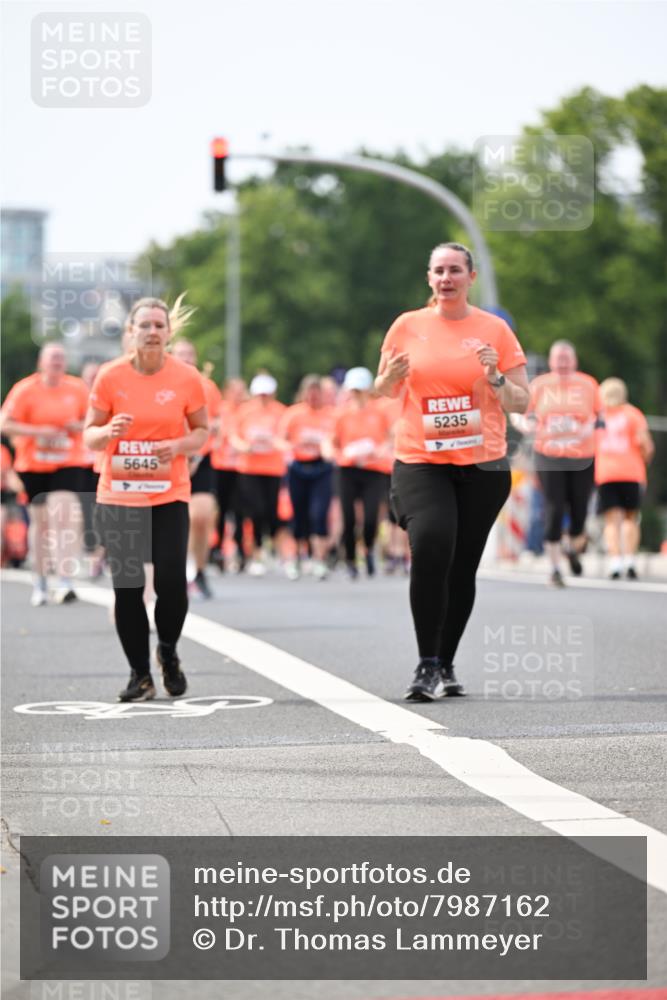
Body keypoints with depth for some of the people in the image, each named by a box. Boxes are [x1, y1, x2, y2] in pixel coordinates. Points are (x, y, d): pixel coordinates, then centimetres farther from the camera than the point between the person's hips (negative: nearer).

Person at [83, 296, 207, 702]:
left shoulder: (187, 378, -2)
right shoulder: (110, 376, -3)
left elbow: (201, 431, 7)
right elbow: (90, 435, 3)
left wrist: (179, 445, -14)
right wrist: (109, 432, -20)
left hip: (170, 496, 0)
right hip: (118, 496, 0)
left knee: (172, 583, -8)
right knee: (127, 588, -1)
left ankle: (168, 652, 21)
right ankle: (140, 675, 10)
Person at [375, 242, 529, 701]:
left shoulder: (495, 330, 3)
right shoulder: (407, 326, 4)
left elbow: (521, 403, 4)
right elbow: (382, 392, 16)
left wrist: (494, 378, -14)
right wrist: (391, 377, -7)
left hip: (482, 465, 1)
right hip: (419, 461, -1)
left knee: (463, 568, 5)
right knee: (430, 547, -22)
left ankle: (447, 664, 22)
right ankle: (427, 665, -18)